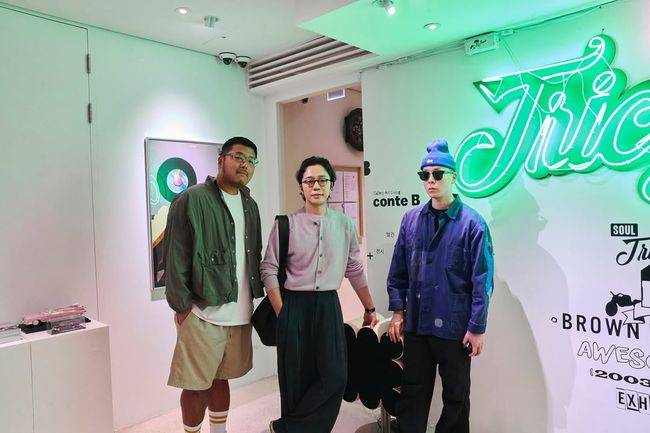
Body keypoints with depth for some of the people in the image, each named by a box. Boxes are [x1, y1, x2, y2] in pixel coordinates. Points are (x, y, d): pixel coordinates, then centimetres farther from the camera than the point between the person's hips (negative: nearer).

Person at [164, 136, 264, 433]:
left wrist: (257, 296, 13)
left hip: (240, 313, 6)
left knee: (221, 378, 19)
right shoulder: (191, 200, -9)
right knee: (197, 384, 4)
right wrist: (182, 305, -12)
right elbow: (175, 258, -11)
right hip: (203, 312, -6)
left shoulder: (250, 205, 12)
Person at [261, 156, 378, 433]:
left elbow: (355, 270, 12)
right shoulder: (286, 224, -4)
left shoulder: (345, 225, 5)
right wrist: (282, 313, -7)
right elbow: (269, 270, -2)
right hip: (294, 305, -2)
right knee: (297, 378, 4)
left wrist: (369, 308, 14)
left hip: (329, 305, 3)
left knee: (334, 376, -4)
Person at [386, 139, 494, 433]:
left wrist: (477, 328, -9)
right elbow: (398, 270, 7)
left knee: (456, 396, 16)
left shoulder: (471, 223, -10)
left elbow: (482, 280, -9)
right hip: (415, 324, 3)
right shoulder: (411, 219, 2)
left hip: (455, 328, -3)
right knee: (412, 392, 14)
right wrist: (398, 310, 4)